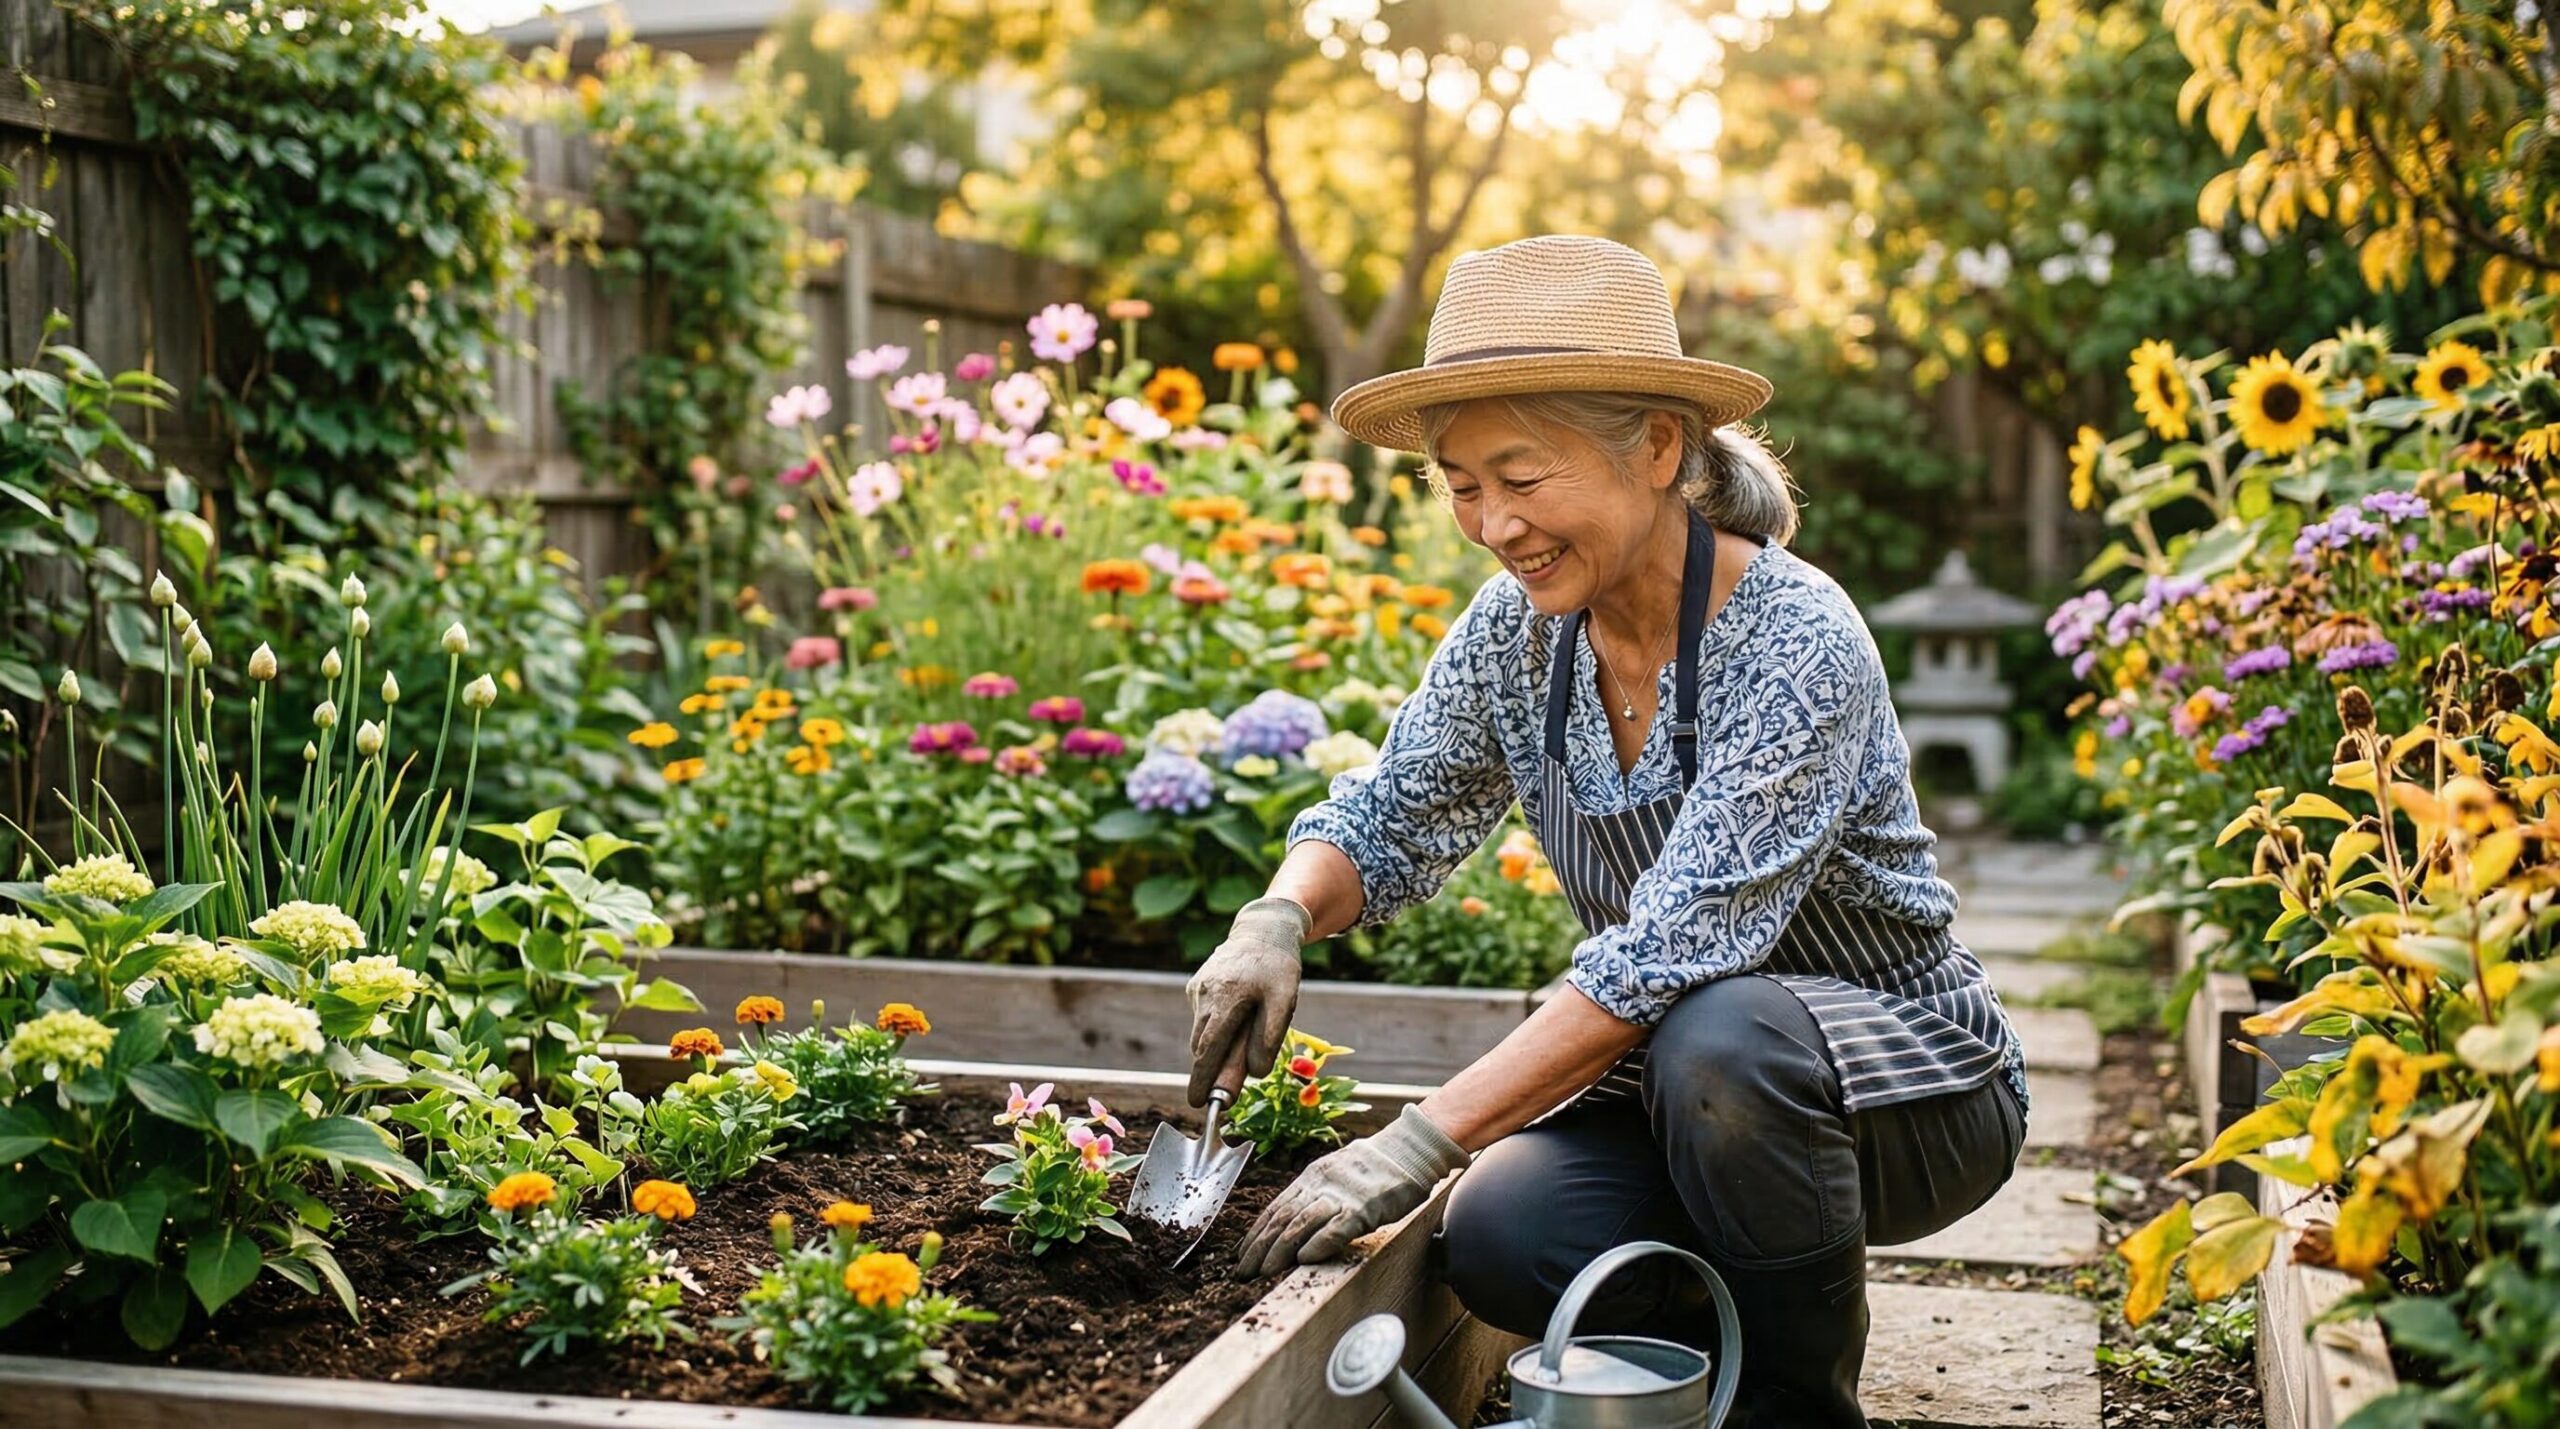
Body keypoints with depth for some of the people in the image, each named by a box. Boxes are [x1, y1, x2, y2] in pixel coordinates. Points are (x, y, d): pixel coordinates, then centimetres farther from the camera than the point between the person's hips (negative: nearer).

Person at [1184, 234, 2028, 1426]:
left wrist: (1420, 1141, -36)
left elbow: (1669, 954, -32)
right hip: (1675, 1078, 5)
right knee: (1500, 1240, -25)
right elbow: (1389, 818, 5)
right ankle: (1738, 1327, 8)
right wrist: (1280, 919, -18)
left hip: (1902, 1083, -5)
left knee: (1716, 1037, -37)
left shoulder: (1794, 646, -26)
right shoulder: (1517, 629, -6)